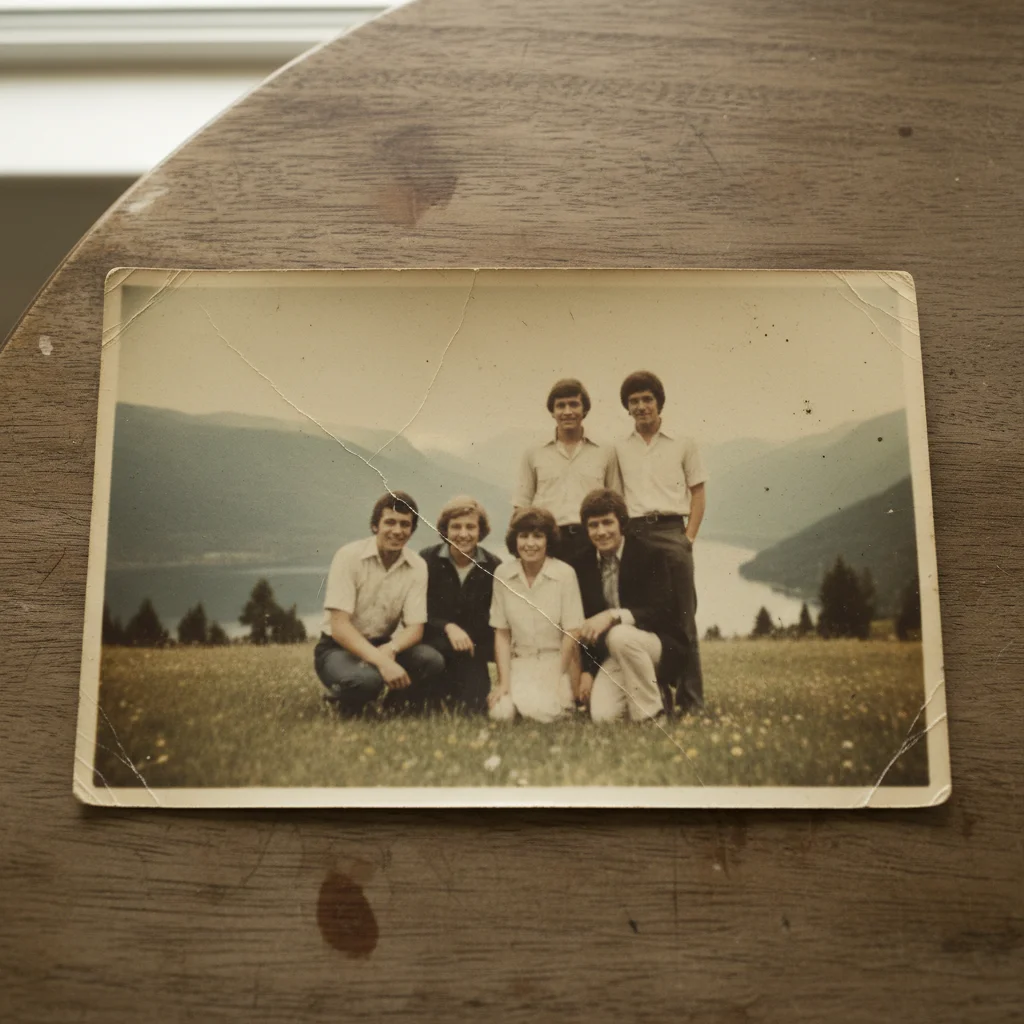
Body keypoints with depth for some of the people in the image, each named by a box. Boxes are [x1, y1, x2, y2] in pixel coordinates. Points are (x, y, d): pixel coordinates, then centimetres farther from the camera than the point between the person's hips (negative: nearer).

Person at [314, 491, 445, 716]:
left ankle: (396, 709, 4)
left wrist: (390, 650, -30)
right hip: (339, 647, -4)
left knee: (431, 662, -25)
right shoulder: (349, 556, -16)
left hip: (384, 646, 4)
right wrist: (381, 662, -35)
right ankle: (343, 699, 1)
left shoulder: (417, 566, -4)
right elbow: (339, 625, -22)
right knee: (365, 679, -37)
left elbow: (415, 627, -6)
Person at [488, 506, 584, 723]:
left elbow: (570, 634, -7)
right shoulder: (502, 574, -2)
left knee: (540, 710, -27)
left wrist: (557, 680, -11)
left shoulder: (565, 573, -10)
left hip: (555, 662, -2)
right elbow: (502, 633, 0)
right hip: (518, 662, 2)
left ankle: (561, 700, 8)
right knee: (502, 712, -23)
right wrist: (504, 681, -7)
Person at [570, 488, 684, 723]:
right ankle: (651, 691, 13)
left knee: (620, 635, -37)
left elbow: (661, 612, -19)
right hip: (612, 655, 4)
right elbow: (584, 623, 9)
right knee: (602, 715, -20)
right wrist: (586, 670, 1)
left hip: (660, 647, -4)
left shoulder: (649, 556, -11)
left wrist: (613, 616, -32)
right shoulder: (582, 566, 3)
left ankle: (650, 713, -17)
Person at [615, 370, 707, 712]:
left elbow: (698, 494, 8)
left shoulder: (683, 444, 8)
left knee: (682, 618, -2)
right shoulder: (619, 449, 12)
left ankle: (691, 701, 3)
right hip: (633, 535, 2)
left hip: (671, 533, -1)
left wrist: (689, 537, -3)